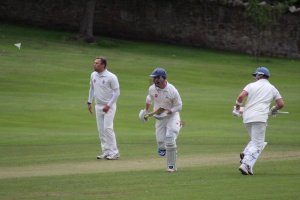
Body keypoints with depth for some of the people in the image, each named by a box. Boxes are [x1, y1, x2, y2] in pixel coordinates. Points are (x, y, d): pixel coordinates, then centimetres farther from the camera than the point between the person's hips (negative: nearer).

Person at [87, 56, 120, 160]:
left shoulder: (111, 77, -15)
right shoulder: (93, 75, 4)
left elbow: (117, 92, -13)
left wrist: (108, 105, -18)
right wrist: (89, 102, 16)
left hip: (109, 106, -7)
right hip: (98, 105, 7)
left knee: (107, 128, -14)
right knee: (101, 129, 6)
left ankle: (114, 152, -8)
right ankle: (106, 152, 12)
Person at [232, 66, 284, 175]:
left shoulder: (251, 85, 10)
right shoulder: (272, 88, 13)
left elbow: (241, 96, -6)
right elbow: (281, 104, 9)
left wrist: (237, 109, 7)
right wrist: (273, 110, 29)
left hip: (247, 117, 3)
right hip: (260, 117, -3)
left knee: (255, 141, 23)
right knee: (257, 144, -3)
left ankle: (246, 154, -3)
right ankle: (246, 164, -20)